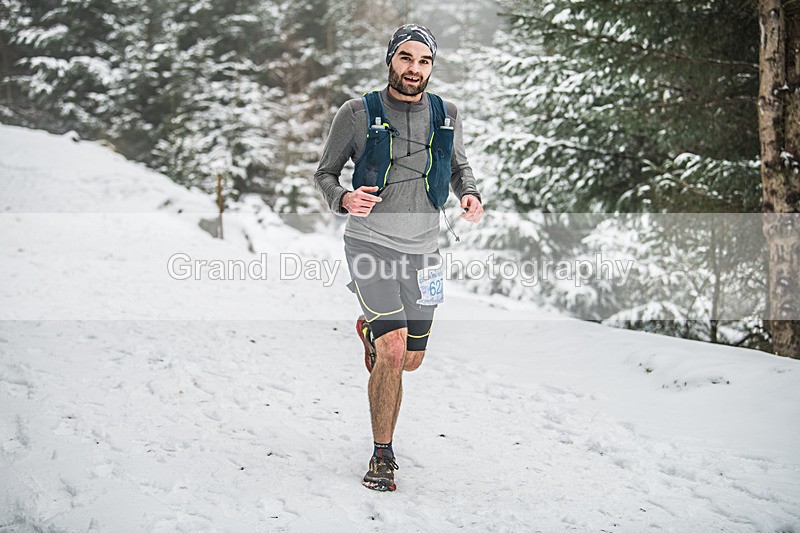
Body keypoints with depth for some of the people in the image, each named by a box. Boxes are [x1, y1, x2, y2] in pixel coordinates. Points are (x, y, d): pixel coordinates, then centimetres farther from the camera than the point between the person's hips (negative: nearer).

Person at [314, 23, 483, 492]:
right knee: (394, 350, -19)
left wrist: (471, 195, 0)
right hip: (370, 242, -4)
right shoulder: (357, 114, -4)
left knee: (411, 360, 11)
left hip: (422, 249, 4)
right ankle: (383, 456, -2)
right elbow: (325, 172, 4)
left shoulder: (446, 115, 6)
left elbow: (459, 165, 22)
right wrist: (343, 199, -18)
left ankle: (371, 331, 47)